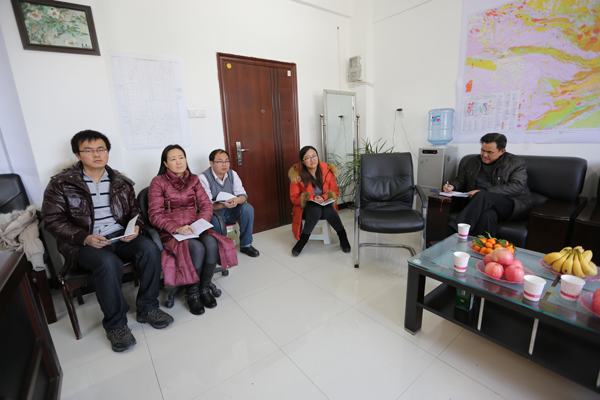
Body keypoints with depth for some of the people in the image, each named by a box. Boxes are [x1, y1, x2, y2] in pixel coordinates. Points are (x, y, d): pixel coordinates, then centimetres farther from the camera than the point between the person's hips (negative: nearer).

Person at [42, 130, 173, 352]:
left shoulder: (120, 181, 8)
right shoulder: (61, 183, -1)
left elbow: (133, 210, 14)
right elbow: (53, 220, -3)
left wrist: (135, 227, -8)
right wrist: (84, 237, -18)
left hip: (120, 236, 3)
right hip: (83, 243, -3)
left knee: (150, 249, -25)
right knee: (109, 264, -33)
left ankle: (147, 308, -7)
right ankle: (115, 324, -11)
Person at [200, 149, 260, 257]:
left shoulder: (232, 174, -4)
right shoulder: (204, 178, -17)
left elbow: (243, 195, -9)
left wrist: (236, 200, -33)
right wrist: (223, 204, -40)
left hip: (230, 211, 5)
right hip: (213, 213, -4)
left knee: (247, 208, -22)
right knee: (218, 221, -36)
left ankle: (245, 245, -6)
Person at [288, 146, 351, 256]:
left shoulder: (327, 170, -7)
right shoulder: (297, 174, -12)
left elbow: (335, 192, 1)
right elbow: (294, 198, -6)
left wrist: (324, 197, -19)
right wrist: (311, 198, -21)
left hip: (325, 205, 1)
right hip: (306, 207, -1)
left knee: (329, 212, -33)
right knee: (315, 210, -35)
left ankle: (343, 236, -9)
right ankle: (303, 239, -16)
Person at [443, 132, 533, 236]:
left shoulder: (516, 163, 4)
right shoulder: (472, 162, 17)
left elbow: (517, 187, -10)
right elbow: (460, 180, 23)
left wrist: (484, 192, -23)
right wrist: (452, 186, -4)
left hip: (513, 204, -3)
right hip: (485, 203, 3)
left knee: (482, 196, -35)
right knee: (488, 215, -36)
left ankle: (456, 231, -41)